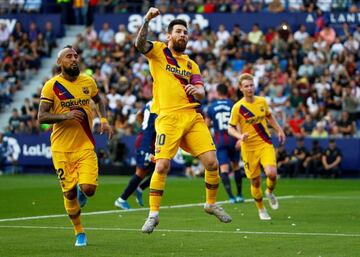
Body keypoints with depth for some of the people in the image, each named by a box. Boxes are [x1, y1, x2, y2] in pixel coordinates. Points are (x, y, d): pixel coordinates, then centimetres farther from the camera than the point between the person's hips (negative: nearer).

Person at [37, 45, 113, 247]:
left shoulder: (88, 82, 5)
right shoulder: (52, 86, -6)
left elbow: (99, 100, 26)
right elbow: (41, 117, -9)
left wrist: (104, 120, 9)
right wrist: (65, 116, -23)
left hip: (85, 145, 2)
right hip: (62, 148, -2)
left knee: (88, 189, -13)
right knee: (70, 193, 0)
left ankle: (81, 191, 26)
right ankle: (79, 233, 22)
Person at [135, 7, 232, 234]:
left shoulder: (191, 65, 20)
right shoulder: (159, 51, 8)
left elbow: (201, 91, 8)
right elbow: (140, 44, -13)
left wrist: (196, 90, -16)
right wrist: (147, 20, -27)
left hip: (193, 117, 4)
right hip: (168, 118, -4)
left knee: (212, 162, -3)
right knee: (162, 166, -13)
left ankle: (211, 203, 20)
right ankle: (153, 214, -1)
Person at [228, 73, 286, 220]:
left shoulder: (262, 101, 3)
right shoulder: (238, 107, -9)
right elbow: (230, 128, -7)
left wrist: (279, 130, 16)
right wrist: (240, 136, -26)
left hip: (265, 144, 2)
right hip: (249, 148, -2)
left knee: (271, 173, -21)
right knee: (255, 182, 3)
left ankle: (270, 192, 14)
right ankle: (261, 210, 26)